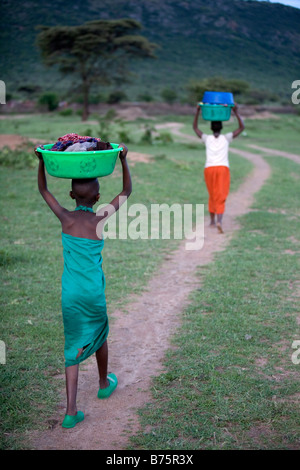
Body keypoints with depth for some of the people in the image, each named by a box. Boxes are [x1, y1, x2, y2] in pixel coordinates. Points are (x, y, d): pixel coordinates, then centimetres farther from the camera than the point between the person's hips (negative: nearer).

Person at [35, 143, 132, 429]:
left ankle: (71, 411, -1)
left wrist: (42, 160, 9)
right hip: (93, 293, -1)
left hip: (69, 294, 1)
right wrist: (123, 160, 0)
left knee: (73, 347, 5)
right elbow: (126, 192, 4)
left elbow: (43, 190, 12)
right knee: (99, 337, 23)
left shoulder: (66, 218, -3)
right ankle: (104, 384, 46)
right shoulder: (101, 220, -7)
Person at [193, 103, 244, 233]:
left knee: (212, 196, 20)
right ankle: (219, 221, -26)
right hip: (223, 169, -2)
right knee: (221, 197, -7)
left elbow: (195, 127, 24)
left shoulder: (207, 138, 11)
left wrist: (197, 111, 22)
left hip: (209, 169, 2)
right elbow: (242, 127, 11)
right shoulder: (226, 138, 8)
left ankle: (212, 221, 26)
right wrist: (236, 112, 9)